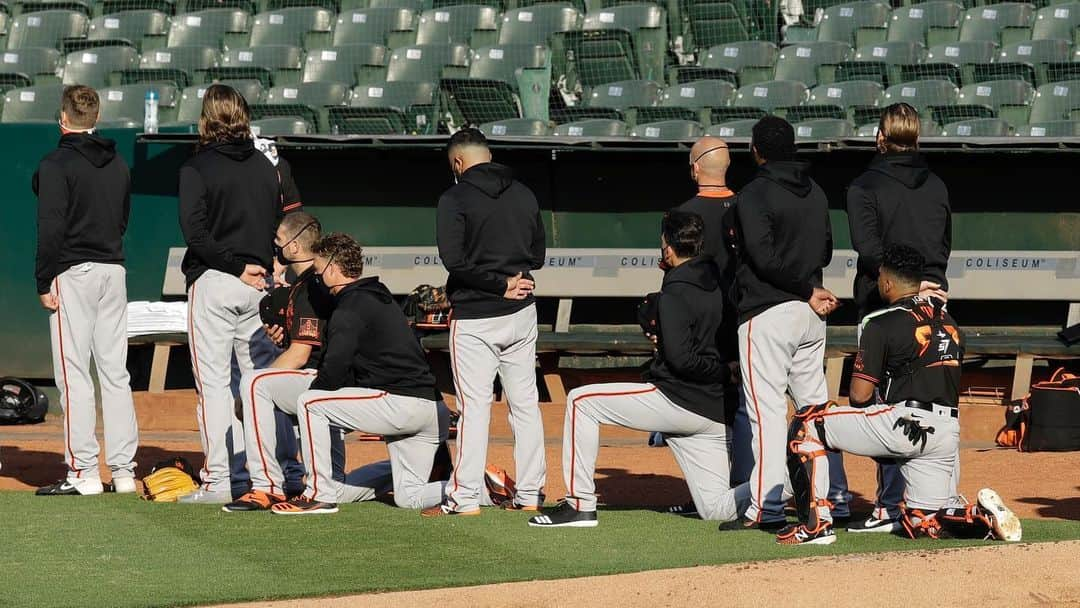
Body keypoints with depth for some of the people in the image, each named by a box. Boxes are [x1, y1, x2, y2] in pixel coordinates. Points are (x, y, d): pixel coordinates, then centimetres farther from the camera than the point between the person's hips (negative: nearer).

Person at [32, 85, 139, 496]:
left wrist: (44, 282, -11)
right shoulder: (119, 165, 12)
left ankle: (83, 472, -9)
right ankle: (123, 470, 7)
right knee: (115, 372, 8)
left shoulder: (57, 165, -9)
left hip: (73, 273, -7)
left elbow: (51, 228, -14)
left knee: (73, 372, -5)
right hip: (115, 270, 7)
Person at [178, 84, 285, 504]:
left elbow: (194, 230, -15)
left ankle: (217, 480, -8)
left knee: (213, 382, -4)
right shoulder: (266, 167, 11)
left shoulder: (197, 169, -6)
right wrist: (256, 266, 7)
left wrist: (235, 267, -12)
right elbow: (280, 226, 11)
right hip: (257, 285, 5)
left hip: (213, 282, -5)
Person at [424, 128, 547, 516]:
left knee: (474, 406, -5)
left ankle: (465, 498, -5)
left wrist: (500, 284, -13)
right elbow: (537, 255, 13)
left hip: (474, 318, -5)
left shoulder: (455, 199, -10)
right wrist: (510, 278, 6)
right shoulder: (524, 195, 8)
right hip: (521, 313, 5)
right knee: (525, 403, 10)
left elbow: (453, 260, -19)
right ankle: (530, 495, 13)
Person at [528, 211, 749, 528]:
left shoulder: (675, 294, -12)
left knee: (581, 401, 3)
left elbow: (680, 359, -20)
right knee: (717, 510, 10)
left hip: (678, 401, -8)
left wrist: (725, 371, -10)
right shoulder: (719, 284, 12)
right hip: (717, 410, 8)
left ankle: (581, 504, 0)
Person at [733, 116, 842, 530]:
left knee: (767, 409, -8)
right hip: (810, 313, 7)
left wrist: (809, 291, -11)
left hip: (767, 313, -7)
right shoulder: (816, 192, 12)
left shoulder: (754, 195, -10)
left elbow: (765, 258, -19)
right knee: (815, 405, 14)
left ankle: (767, 507, -12)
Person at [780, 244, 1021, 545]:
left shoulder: (882, 323, -3)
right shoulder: (948, 321, 18)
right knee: (922, 521, 19)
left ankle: (816, 524, -3)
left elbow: (859, 394, -6)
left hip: (902, 428, -7)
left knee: (807, 423, 5)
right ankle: (984, 514, -10)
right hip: (948, 432, 7)